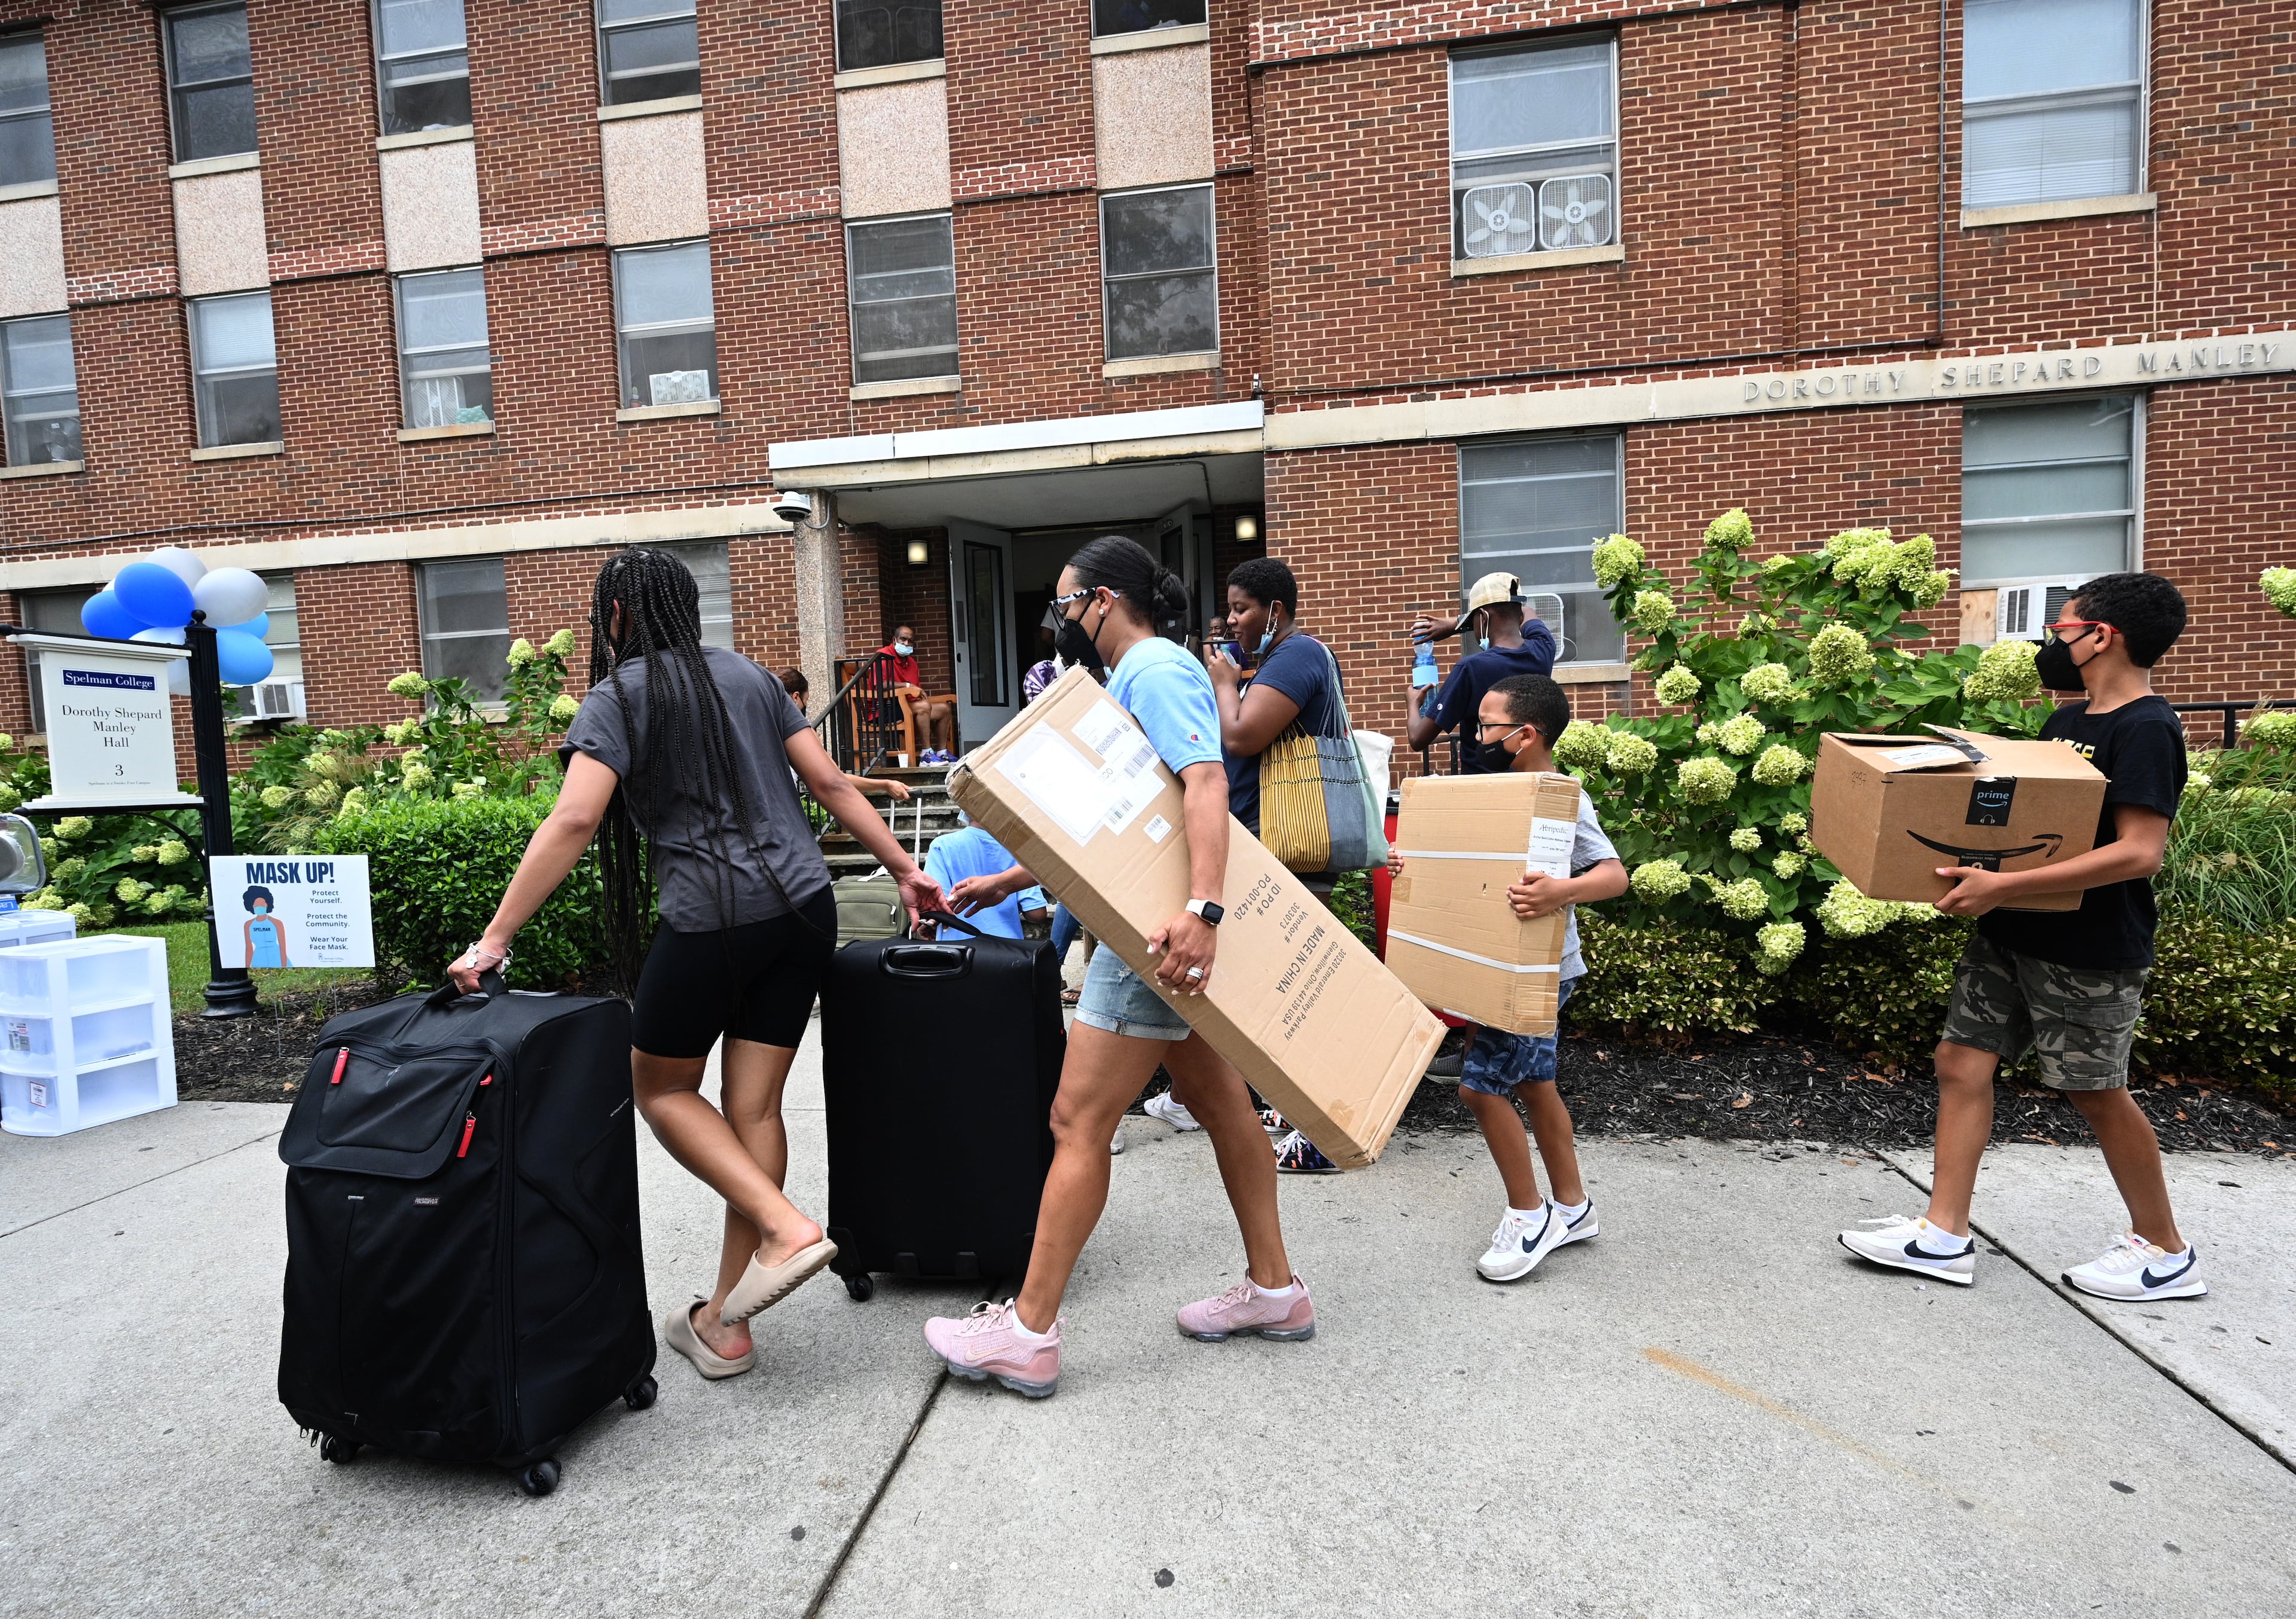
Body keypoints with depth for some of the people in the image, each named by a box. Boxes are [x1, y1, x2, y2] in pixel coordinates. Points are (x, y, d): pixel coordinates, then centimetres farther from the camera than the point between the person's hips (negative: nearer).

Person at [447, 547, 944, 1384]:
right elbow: (831, 784, 12)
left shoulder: (620, 697, -2)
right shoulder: (748, 676, 15)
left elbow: (573, 822, -14)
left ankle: (786, 1226, 0)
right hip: (804, 908, 6)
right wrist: (905, 869, 17)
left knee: (660, 1088, 16)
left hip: (712, 918, -6)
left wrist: (494, 940, -13)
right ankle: (724, 1325, 19)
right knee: (754, 1105, 9)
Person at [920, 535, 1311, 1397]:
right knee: (1217, 1098, 16)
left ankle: (1029, 1333, 5)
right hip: (1154, 922, 11)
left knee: (1078, 1122, -5)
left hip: (1160, 931, -11)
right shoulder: (1135, 676, 21)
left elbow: (1206, 782, -28)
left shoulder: (1155, 671, -11)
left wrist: (1202, 911, -40)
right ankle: (1274, 1287, 29)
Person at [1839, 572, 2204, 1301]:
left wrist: (2003, 885, -30)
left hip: (2089, 947, -8)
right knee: (1961, 1061, 5)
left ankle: (2166, 1252, 27)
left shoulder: (2146, 730, -16)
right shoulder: (2067, 722, 12)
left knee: (2097, 1093, 5)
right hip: (2011, 935, 9)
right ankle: (1944, 1237, 12)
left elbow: (2140, 852, -25)